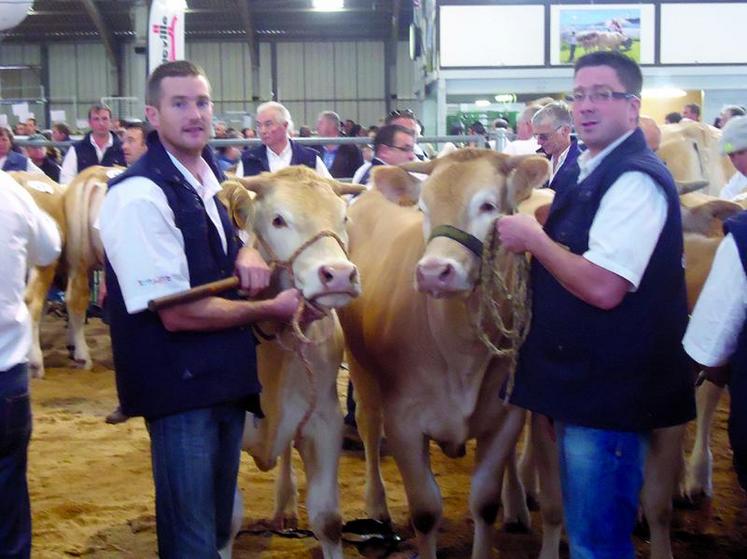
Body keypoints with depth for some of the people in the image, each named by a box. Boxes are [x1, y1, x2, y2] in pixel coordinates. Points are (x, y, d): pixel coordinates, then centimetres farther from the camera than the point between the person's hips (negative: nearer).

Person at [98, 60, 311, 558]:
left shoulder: (213, 178, 7)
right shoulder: (138, 195, -20)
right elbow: (178, 314, -23)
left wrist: (250, 253, -1)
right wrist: (271, 309, -13)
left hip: (229, 377, 8)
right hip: (179, 385, -8)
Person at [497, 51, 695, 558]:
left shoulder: (635, 179, -18)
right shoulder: (594, 171, 12)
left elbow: (603, 288, -26)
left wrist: (532, 239, -16)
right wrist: (539, 227, 10)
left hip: (609, 393, -10)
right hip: (582, 383, 10)